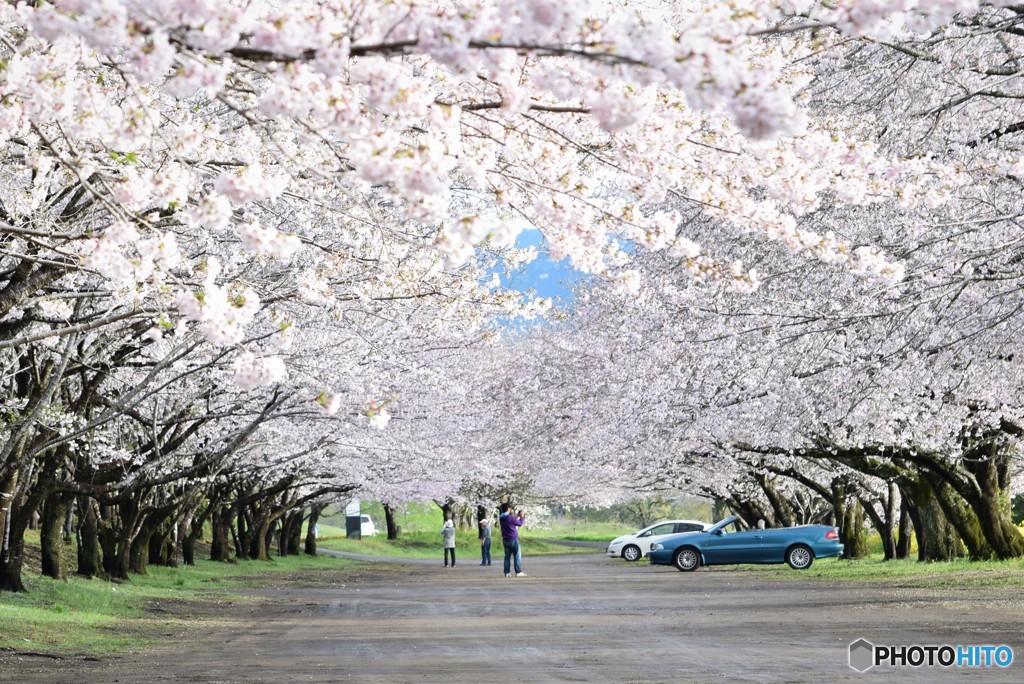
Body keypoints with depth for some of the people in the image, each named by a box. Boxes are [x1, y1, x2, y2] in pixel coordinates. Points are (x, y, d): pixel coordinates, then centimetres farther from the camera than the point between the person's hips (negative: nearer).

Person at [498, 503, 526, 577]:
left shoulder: (501, 518, 5)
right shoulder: (511, 517, -17)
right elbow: (519, 524, -3)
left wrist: (516, 517, 25)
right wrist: (522, 516, 12)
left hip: (505, 540, 7)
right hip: (513, 539, -7)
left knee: (507, 556, 8)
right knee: (517, 556, -1)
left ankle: (507, 572, 6)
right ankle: (518, 572, -3)